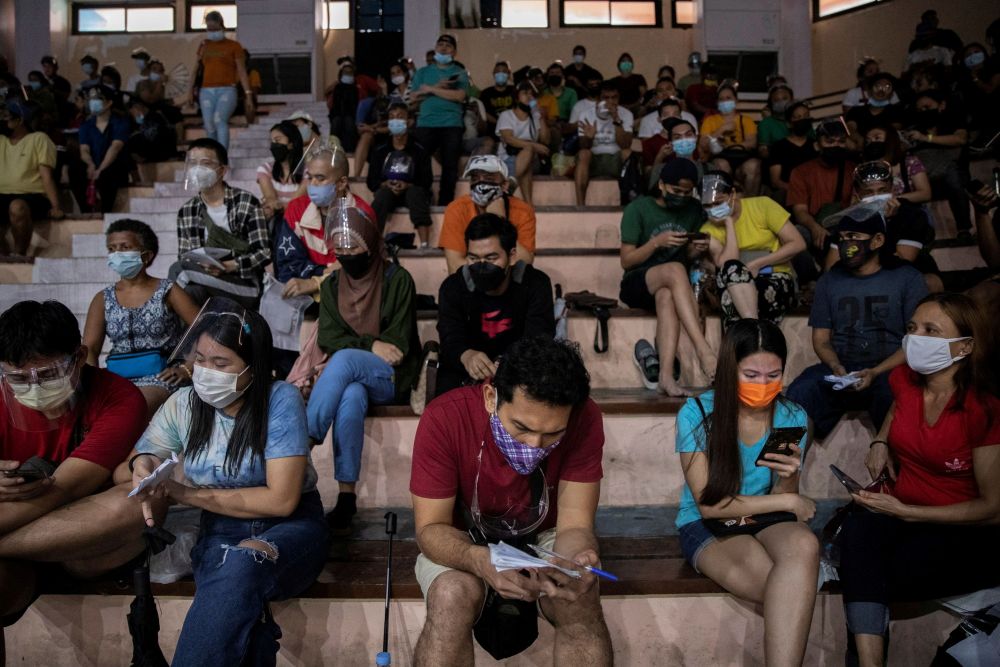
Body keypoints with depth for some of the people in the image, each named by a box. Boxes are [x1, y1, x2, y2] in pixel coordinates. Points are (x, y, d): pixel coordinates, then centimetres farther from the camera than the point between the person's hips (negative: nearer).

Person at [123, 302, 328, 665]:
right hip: (219, 531, 3)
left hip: (290, 527, -2)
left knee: (241, 564, -38)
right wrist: (140, 465, -18)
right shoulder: (183, 405, 0)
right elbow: (121, 473, 9)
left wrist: (188, 493, -16)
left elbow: (281, 500, -18)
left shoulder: (280, 401, -14)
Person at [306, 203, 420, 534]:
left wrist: (354, 346, -12)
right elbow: (328, 339, 1)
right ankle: (346, 497, -37)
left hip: (392, 378, -3)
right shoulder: (331, 285, 11)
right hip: (349, 378, 3)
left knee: (344, 360, -36)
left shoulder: (397, 279, -2)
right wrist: (370, 345, -14)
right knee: (350, 398, -36)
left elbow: (398, 344, -6)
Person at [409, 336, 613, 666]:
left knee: (581, 599, -27)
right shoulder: (444, 418, -27)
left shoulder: (584, 420, -23)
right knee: (452, 596, -32)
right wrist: (479, 560, -44)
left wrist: (576, 564, -43)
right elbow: (431, 527, -22)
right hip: (460, 544, -1)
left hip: (545, 539, 2)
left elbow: (575, 524, -20)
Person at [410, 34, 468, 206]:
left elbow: (460, 96, -8)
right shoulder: (423, 72, 15)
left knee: (450, 166, 0)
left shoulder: (460, 73, 9)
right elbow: (414, 97, 5)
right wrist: (438, 87, -8)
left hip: (451, 125, -1)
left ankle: (445, 204, 5)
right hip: (425, 124, 1)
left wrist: (430, 89, -6)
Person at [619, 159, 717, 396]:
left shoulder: (693, 210, 11)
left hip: (671, 286, 3)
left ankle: (666, 376, -51)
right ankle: (704, 351, -48)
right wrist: (657, 242, -18)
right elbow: (626, 261, -4)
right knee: (675, 269, -38)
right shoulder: (638, 209, -2)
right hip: (637, 284, -3)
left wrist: (696, 250, -4)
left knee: (666, 296, -38)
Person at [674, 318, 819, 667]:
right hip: (705, 525, -3)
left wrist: (787, 478, -21)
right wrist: (787, 502, -12)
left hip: (767, 521, 3)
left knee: (804, 545, -35)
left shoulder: (793, 418, -1)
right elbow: (709, 505, -11)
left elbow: (784, 500, 3)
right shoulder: (697, 414, -12)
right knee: (795, 594, -32)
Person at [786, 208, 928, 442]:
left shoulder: (907, 278, 7)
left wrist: (876, 372, -15)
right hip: (839, 370, 2)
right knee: (799, 394, -30)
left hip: (889, 370, -2)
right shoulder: (829, 280, 18)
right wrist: (836, 367, -9)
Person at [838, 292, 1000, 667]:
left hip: (967, 530, -4)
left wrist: (904, 512, -19)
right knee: (858, 529, -32)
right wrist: (880, 442, 7)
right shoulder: (904, 380, 1)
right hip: (898, 512, 4)